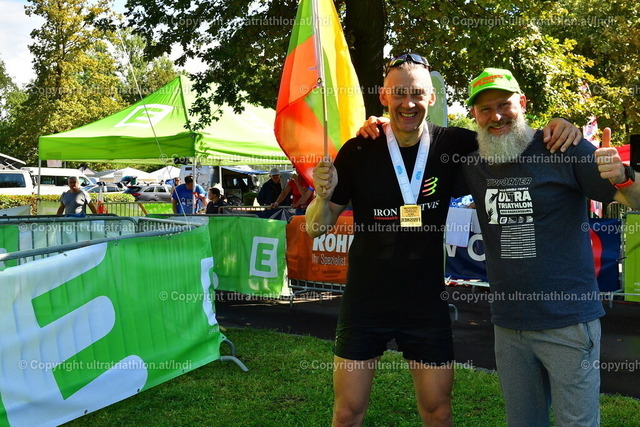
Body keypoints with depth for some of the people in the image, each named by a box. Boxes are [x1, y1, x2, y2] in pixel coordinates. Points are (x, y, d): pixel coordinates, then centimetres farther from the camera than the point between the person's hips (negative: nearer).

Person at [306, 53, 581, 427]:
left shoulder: (452, 144, -5)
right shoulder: (359, 152, -7)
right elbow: (318, 228, -1)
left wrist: (558, 128, -12)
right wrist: (323, 194, -23)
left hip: (427, 304, 1)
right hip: (365, 305, -1)